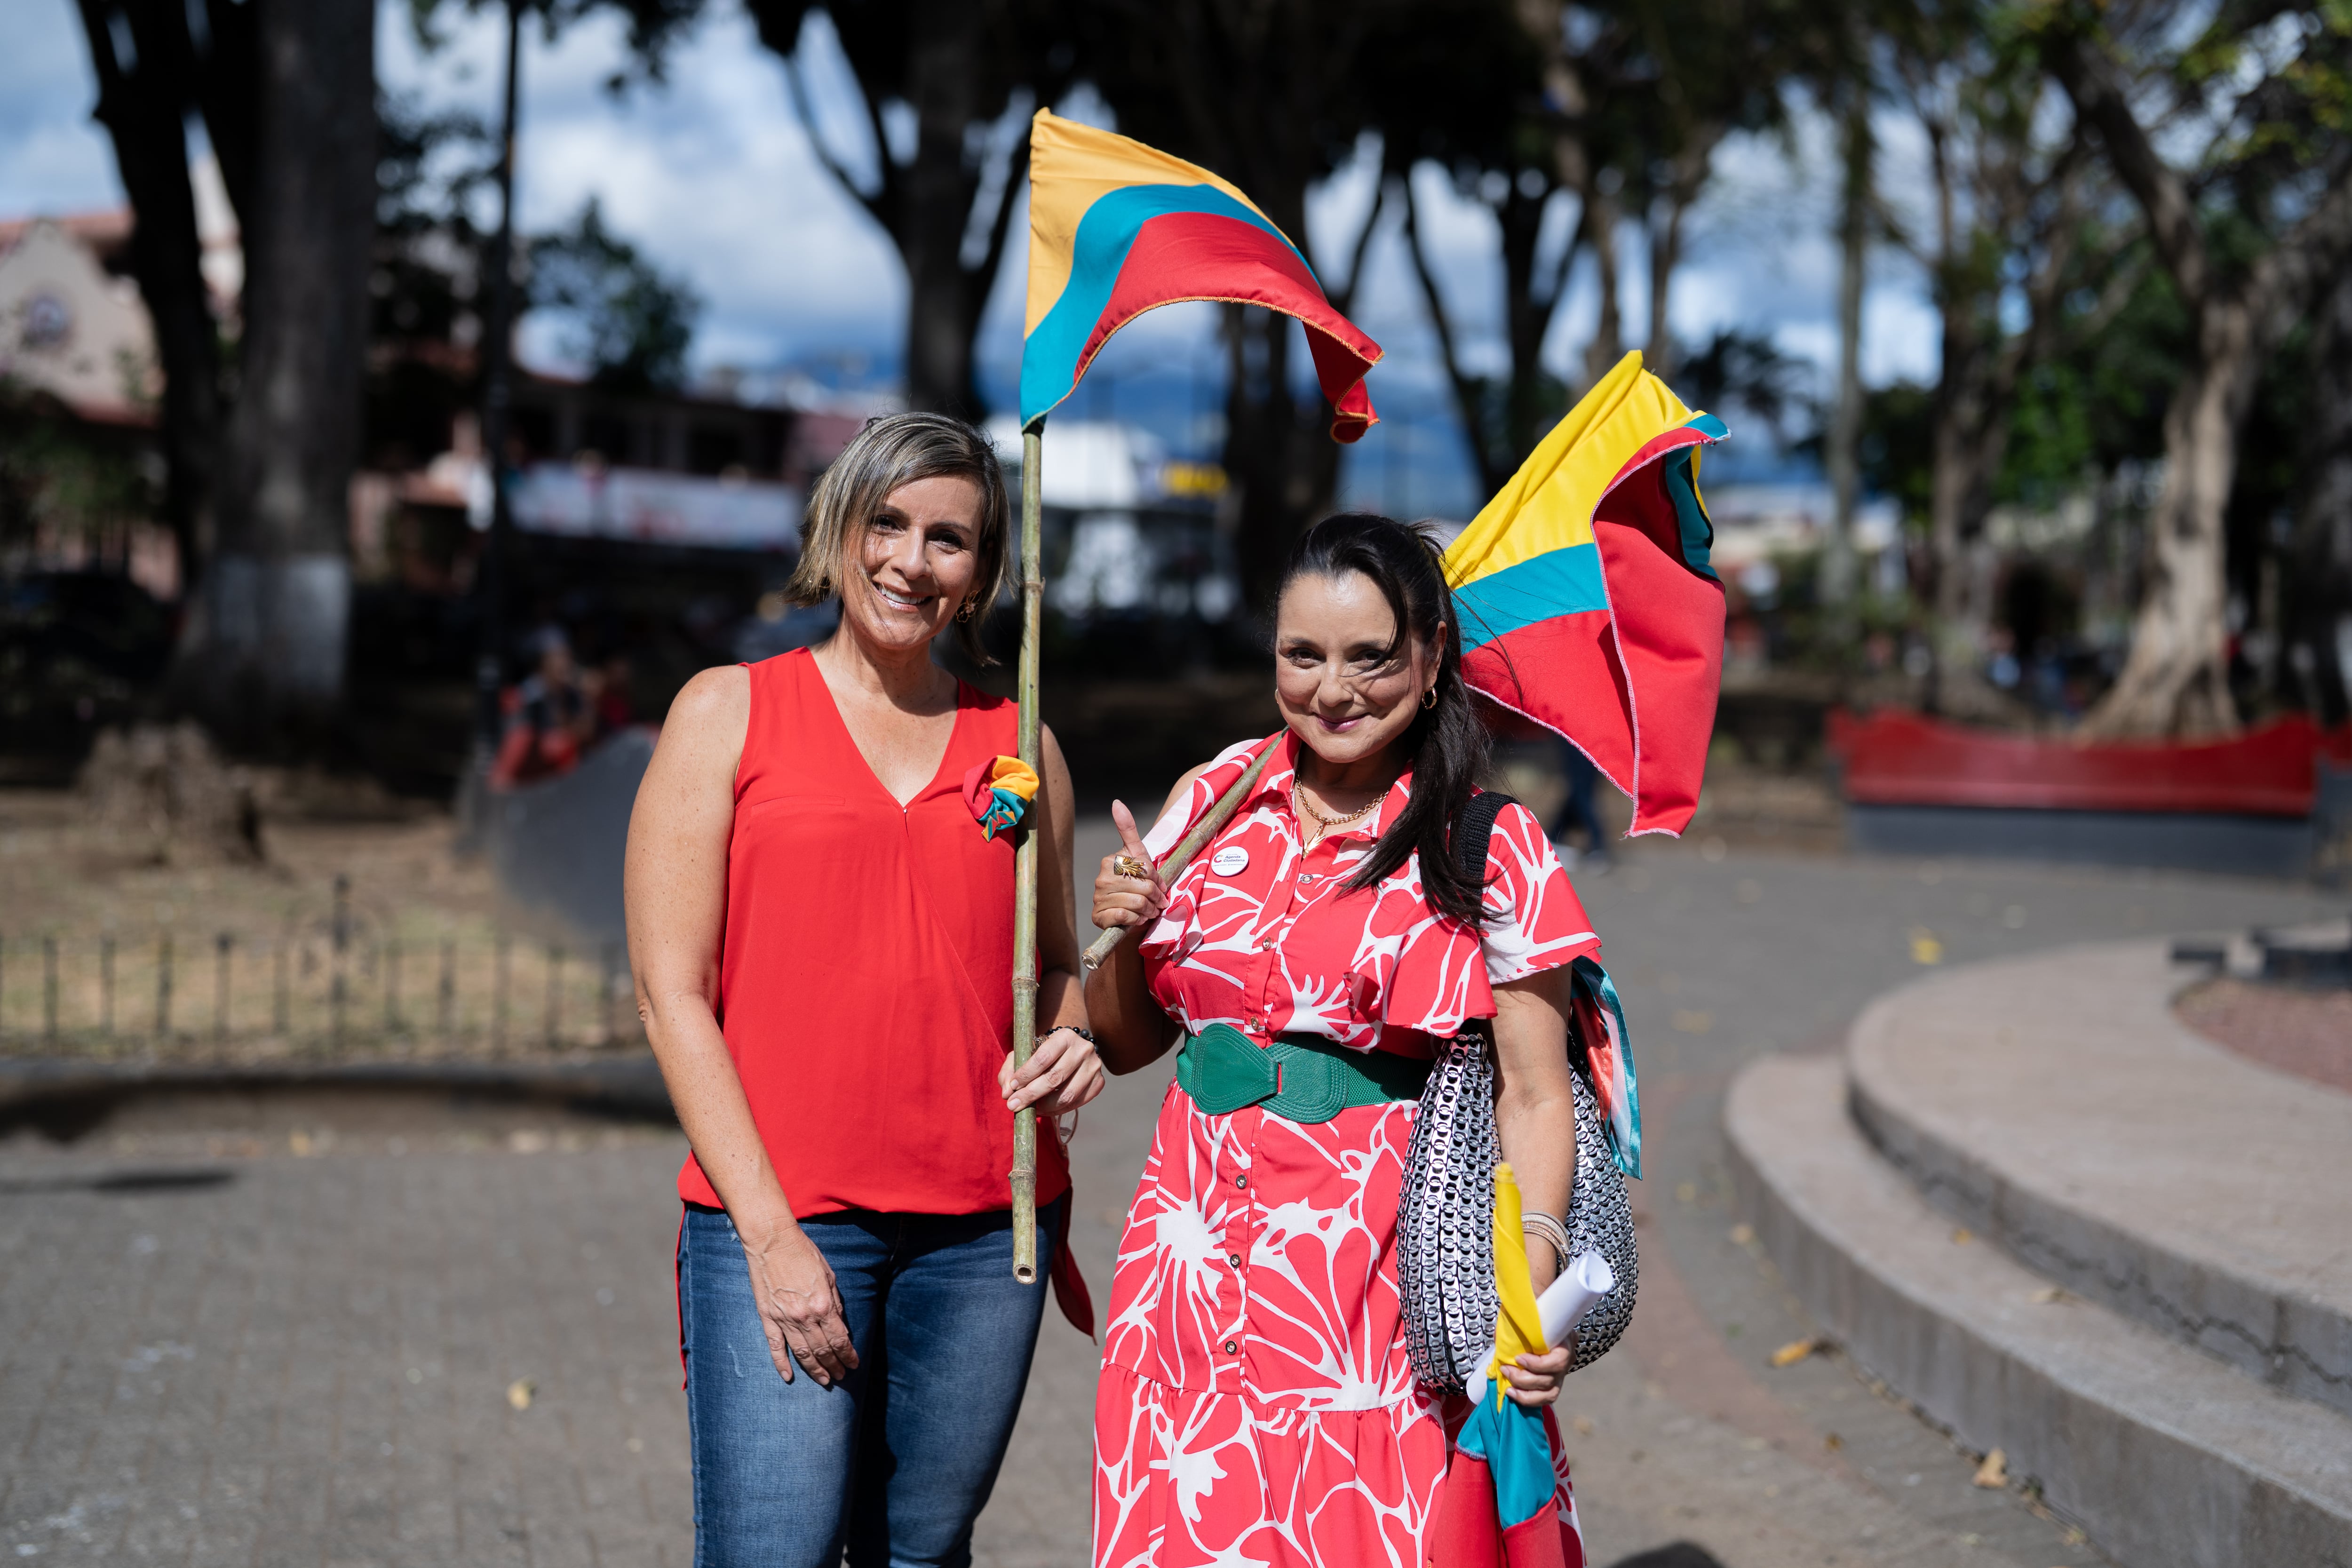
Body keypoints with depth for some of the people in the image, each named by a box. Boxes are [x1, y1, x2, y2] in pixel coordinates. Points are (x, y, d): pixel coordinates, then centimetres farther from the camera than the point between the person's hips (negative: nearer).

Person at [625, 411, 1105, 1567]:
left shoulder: (1019, 746, 13)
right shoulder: (730, 713, 4)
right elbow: (670, 989, -1)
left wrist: (1071, 1041, -1)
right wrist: (770, 1230, -10)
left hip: (984, 1228, 3)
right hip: (778, 1216, -3)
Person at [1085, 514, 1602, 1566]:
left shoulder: (1489, 848, -3)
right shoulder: (1217, 800, 7)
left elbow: (1534, 1090, -6)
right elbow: (1126, 1042, 14)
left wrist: (1533, 1279, -19)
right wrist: (1121, 937, -5)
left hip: (1387, 1262, -3)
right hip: (1198, 1262, 3)